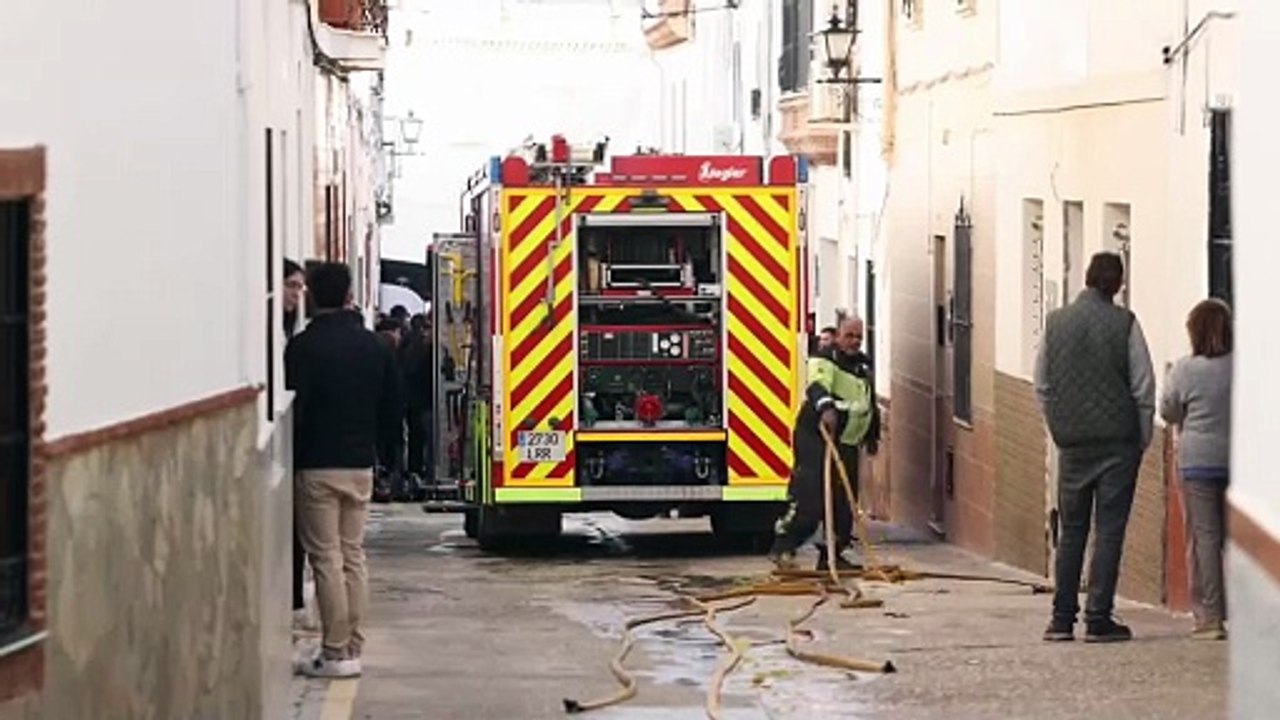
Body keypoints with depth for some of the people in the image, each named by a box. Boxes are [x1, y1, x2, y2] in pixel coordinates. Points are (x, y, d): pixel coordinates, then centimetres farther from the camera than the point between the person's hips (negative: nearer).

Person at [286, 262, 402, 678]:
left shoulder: (304, 347, -11)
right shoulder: (374, 346, 6)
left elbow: (295, 410, -13)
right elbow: (393, 411, 10)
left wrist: (293, 457, -2)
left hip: (317, 467, -5)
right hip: (361, 465, 5)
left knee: (327, 558, -3)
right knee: (353, 557, 12)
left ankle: (335, 652, -4)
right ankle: (353, 648, 13)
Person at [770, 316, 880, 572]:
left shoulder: (864, 365, 18)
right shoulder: (824, 359, -9)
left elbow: (871, 402, 32)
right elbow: (817, 386, -31)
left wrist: (872, 435, 33)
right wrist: (826, 407, -50)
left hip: (847, 443, 8)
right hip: (815, 435, -8)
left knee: (844, 502, 6)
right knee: (809, 497, -17)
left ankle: (832, 555, 14)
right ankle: (783, 549, -13)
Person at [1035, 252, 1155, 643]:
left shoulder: (1056, 322, 4)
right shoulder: (1124, 323, -6)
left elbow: (1042, 386, 10)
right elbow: (1144, 387, -4)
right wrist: (1142, 439, 6)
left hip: (1071, 444, 3)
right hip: (1117, 441, -3)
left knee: (1071, 530, 10)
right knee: (1109, 530, 0)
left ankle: (1062, 618, 9)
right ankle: (1098, 619, -2)